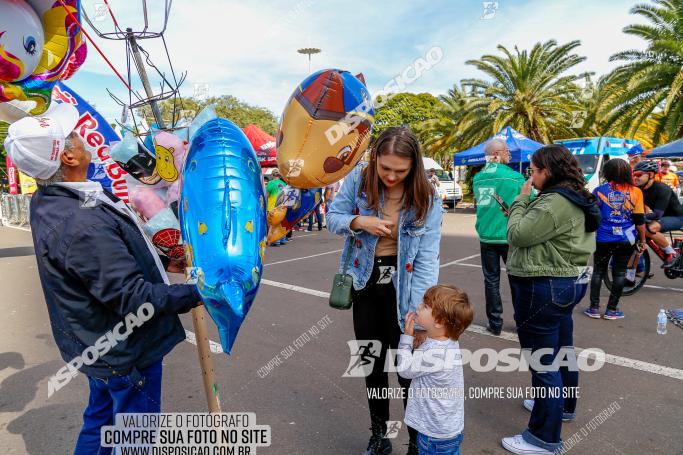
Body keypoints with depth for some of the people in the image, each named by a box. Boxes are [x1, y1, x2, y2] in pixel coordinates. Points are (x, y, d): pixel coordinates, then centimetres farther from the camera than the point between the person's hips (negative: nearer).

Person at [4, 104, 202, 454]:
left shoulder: (46, 201, -2)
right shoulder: (81, 225, -34)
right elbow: (133, 298, -30)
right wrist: (195, 294, -25)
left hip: (98, 343, 9)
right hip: (125, 352, -9)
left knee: (101, 419, 29)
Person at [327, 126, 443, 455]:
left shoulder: (426, 198, -16)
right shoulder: (358, 179, -10)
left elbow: (426, 259, -18)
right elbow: (332, 217, 0)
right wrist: (360, 221, -22)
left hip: (402, 288, -2)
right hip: (365, 285, 3)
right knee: (371, 365, 17)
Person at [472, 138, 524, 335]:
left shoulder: (478, 178, 2)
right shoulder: (514, 177, -12)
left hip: (486, 236, 3)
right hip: (509, 236, -3)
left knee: (491, 280, 10)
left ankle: (495, 323, 16)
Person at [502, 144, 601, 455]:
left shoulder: (555, 202, -22)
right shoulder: (574, 199, 12)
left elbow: (518, 235, -18)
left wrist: (521, 199, -9)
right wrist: (527, 202, 3)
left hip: (544, 288, -11)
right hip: (566, 281, 11)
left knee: (543, 361, -1)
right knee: (561, 351, 25)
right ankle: (562, 405, 45)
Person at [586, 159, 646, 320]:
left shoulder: (599, 191, -6)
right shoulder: (635, 191, -3)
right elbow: (639, 220, -2)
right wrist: (642, 240, 8)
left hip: (603, 239, 0)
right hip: (626, 240, 1)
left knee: (598, 271, 11)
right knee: (619, 273, 10)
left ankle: (594, 308, 12)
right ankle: (612, 309, 15)